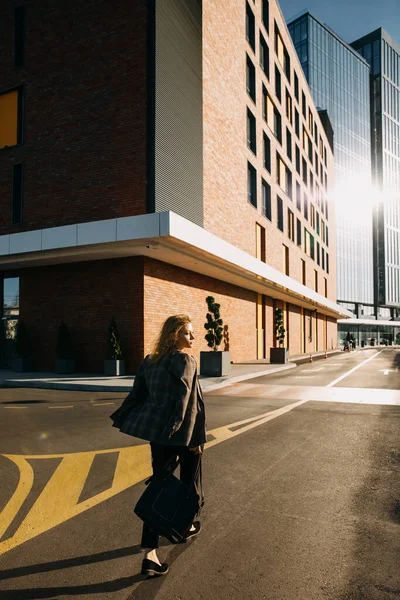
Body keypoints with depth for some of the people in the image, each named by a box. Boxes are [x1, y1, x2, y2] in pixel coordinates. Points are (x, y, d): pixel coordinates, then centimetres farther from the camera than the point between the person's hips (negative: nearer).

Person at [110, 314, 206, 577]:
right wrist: (196, 436, -15)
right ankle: (185, 527, 42)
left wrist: (123, 422, 13)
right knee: (189, 480, 19)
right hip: (181, 432, -6)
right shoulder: (185, 360, -15)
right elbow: (186, 400, -19)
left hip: (157, 431, 6)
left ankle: (150, 552, 8)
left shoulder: (151, 360, 6)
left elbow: (137, 394, 7)